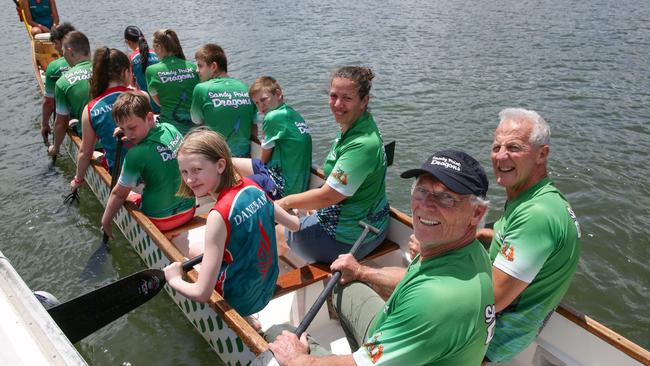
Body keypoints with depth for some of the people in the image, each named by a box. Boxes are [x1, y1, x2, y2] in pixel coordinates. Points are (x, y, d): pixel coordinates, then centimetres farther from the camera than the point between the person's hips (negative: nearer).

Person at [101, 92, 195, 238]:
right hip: (188, 210, 6)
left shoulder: (136, 154, -23)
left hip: (160, 221, -5)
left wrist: (105, 220, 3)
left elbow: (119, 194, -11)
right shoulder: (171, 129, -7)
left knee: (128, 198, 22)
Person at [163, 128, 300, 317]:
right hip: (266, 290, 6)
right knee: (194, 248, 23)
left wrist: (174, 280, -9)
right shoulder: (252, 187, -11)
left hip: (238, 302, -6)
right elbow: (295, 224, 3)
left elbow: (202, 294, -29)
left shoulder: (220, 215, -31)